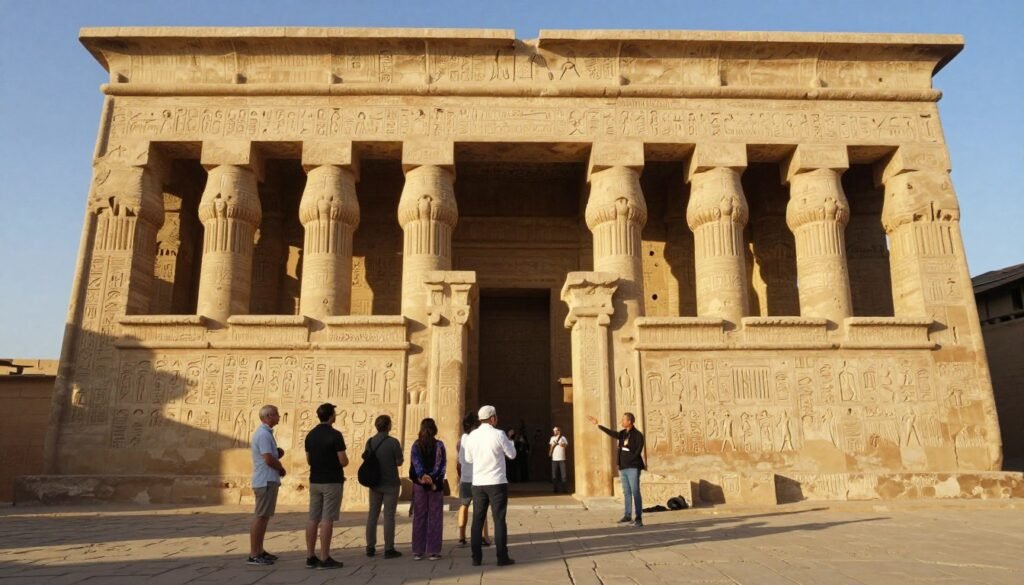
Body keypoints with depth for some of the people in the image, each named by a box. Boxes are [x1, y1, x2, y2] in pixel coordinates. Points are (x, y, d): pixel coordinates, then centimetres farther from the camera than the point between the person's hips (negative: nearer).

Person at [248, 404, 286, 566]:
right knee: (261, 517, -7)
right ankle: (253, 555, -3)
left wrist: (279, 453, 0)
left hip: (268, 480, 10)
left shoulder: (266, 433, 16)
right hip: (266, 481, -10)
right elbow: (269, 460, -23)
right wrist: (281, 469, -6)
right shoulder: (263, 434, -16)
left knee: (264, 516, 15)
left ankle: (260, 551, 22)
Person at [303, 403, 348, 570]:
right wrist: (344, 459, 7)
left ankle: (310, 557, 12)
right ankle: (324, 559, -2)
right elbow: (343, 461, -14)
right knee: (327, 520, -4)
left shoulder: (310, 435, 7)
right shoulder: (335, 435, -14)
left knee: (313, 519, 8)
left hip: (314, 481, 7)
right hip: (332, 481, -7)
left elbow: (309, 460, 14)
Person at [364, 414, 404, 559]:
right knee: (389, 516, 0)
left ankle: (370, 547, 16)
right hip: (390, 484, -5)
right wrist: (398, 457, 12)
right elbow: (400, 462, -9)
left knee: (372, 514, 11)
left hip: (375, 483, 5)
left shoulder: (370, 442, 0)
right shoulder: (393, 442, -15)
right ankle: (389, 549, 4)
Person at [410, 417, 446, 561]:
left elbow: (416, 462, -12)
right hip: (436, 484, -2)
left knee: (419, 517, 8)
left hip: (419, 484, 2)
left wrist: (422, 476, -23)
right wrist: (434, 479, -14)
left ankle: (417, 551, 10)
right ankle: (433, 551, 3)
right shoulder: (439, 445, -2)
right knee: (435, 517, 3)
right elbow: (442, 464, -10)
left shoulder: (416, 445, 3)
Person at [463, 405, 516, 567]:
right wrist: (509, 441, 16)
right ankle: (502, 557, 6)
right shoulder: (498, 434, -11)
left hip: (478, 483, 4)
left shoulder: (471, 436, 1)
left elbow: (469, 459, 11)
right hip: (497, 482, -3)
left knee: (477, 520, 9)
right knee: (499, 520, 3)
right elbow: (512, 454, 1)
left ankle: (476, 557, 11)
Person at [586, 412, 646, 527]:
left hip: (633, 468, -7)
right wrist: (598, 424, 27)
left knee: (635, 492, -6)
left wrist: (629, 460, -14)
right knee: (626, 493, 11)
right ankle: (627, 516, 17)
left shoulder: (637, 435, -9)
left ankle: (639, 518, -4)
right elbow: (611, 433, 23)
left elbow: (638, 451, -13)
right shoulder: (622, 434, 11)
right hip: (623, 468, 7)